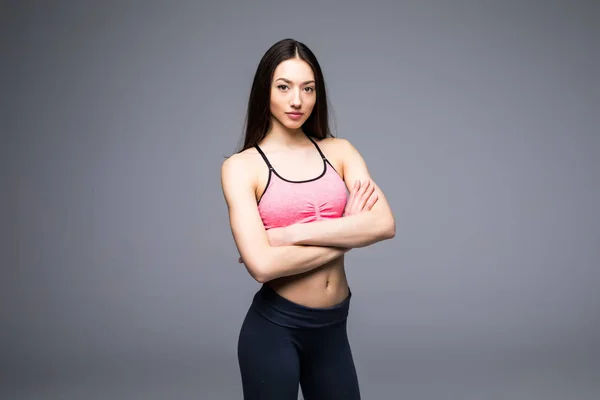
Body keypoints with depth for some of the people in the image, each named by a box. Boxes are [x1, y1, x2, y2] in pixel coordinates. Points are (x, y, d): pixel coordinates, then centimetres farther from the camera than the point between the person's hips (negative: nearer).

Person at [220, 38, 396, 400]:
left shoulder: (339, 151, 3)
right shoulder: (242, 166, -7)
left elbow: (384, 224, -12)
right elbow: (262, 264, -20)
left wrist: (293, 234, -17)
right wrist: (347, 234, -12)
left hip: (332, 327, 3)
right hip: (274, 327, -3)